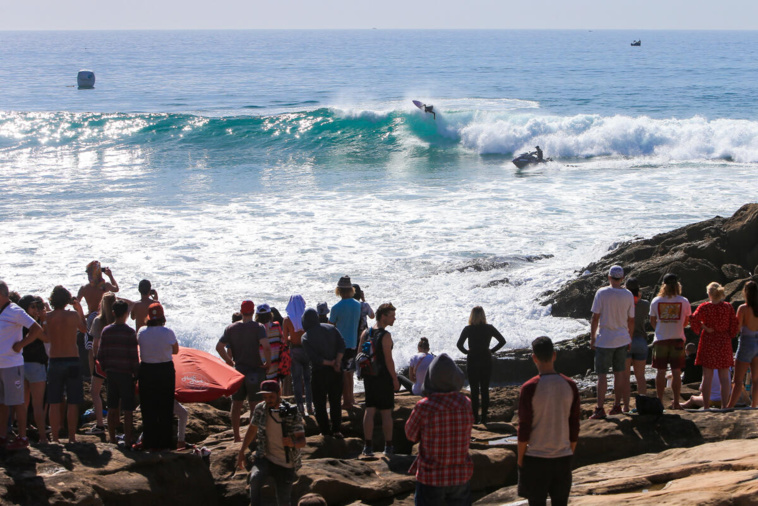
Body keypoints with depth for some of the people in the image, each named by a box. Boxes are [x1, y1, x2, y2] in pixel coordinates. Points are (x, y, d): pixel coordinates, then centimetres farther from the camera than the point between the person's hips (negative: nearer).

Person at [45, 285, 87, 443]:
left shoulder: (48, 317, -3)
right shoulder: (73, 315, -7)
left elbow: (47, 335, 8)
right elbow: (84, 329, 10)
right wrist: (79, 309, 20)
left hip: (55, 362, 2)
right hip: (72, 361, -2)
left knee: (54, 403, 7)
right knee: (73, 403, 5)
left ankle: (55, 437, 7)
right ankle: (72, 437, 5)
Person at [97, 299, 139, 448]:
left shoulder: (106, 331, 3)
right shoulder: (130, 332, -11)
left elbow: (100, 354, 6)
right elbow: (134, 356, -12)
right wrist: (136, 373, -3)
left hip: (111, 373, 5)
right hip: (126, 374, -5)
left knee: (112, 408, 13)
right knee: (128, 409, 0)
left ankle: (112, 438, 19)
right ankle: (128, 440, -2)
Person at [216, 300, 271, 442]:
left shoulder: (231, 328, 2)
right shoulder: (258, 327, -11)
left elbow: (219, 347, -1)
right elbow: (266, 346, -26)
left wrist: (229, 361, 9)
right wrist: (267, 362, -11)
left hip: (238, 370, 4)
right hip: (255, 370, -4)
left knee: (236, 404, 13)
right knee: (255, 404, 4)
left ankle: (236, 436, 17)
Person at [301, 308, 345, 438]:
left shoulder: (306, 337, -8)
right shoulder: (331, 328, 2)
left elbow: (314, 358, -17)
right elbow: (341, 345, -7)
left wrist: (329, 363, -9)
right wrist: (337, 362, -11)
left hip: (319, 372, -4)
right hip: (336, 372, 4)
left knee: (319, 403, 9)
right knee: (336, 401, 13)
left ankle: (325, 430, 9)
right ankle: (336, 430, 11)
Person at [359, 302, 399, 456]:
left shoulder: (365, 333, 4)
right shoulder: (385, 335, -15)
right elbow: (388, 359, -17)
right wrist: (395, 379, -10)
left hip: (369, 376, 5)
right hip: (384, 377, -5)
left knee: (369, 411, 8)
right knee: (386, 413, 3)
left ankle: (368, 446, 8)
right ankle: (388, 447, 8)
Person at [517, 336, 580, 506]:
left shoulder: (529, 388, -12)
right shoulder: (570, 386, 0)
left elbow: (524, 429, -10)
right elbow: (575, 428, 5)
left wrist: (520, 460, 0)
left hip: (536, 458, -3)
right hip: (563, 457, 4)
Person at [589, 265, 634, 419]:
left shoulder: (602, 293, -11)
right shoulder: (628, 295, 1)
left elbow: (595, 317, -11)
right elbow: (631, 320, 6)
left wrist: (592, 337, -2)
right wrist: (630, 339, 18)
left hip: (604, 340, -4)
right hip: (622, 340, 4)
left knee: (602, 374, -2)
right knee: (619, 373, 14)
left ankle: (600, 409, -5)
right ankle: (617, 406, 20)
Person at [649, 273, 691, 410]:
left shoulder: (656, 301, -2)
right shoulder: (684, 302, -3)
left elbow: (652, 321, 7)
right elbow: (686, 322, 7)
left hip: (660, 340, 0)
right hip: (677, 339, 0)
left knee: (661, 371, 5)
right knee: (676, 372, 4)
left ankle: (660, 401, 6)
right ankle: (676, 402, 6)